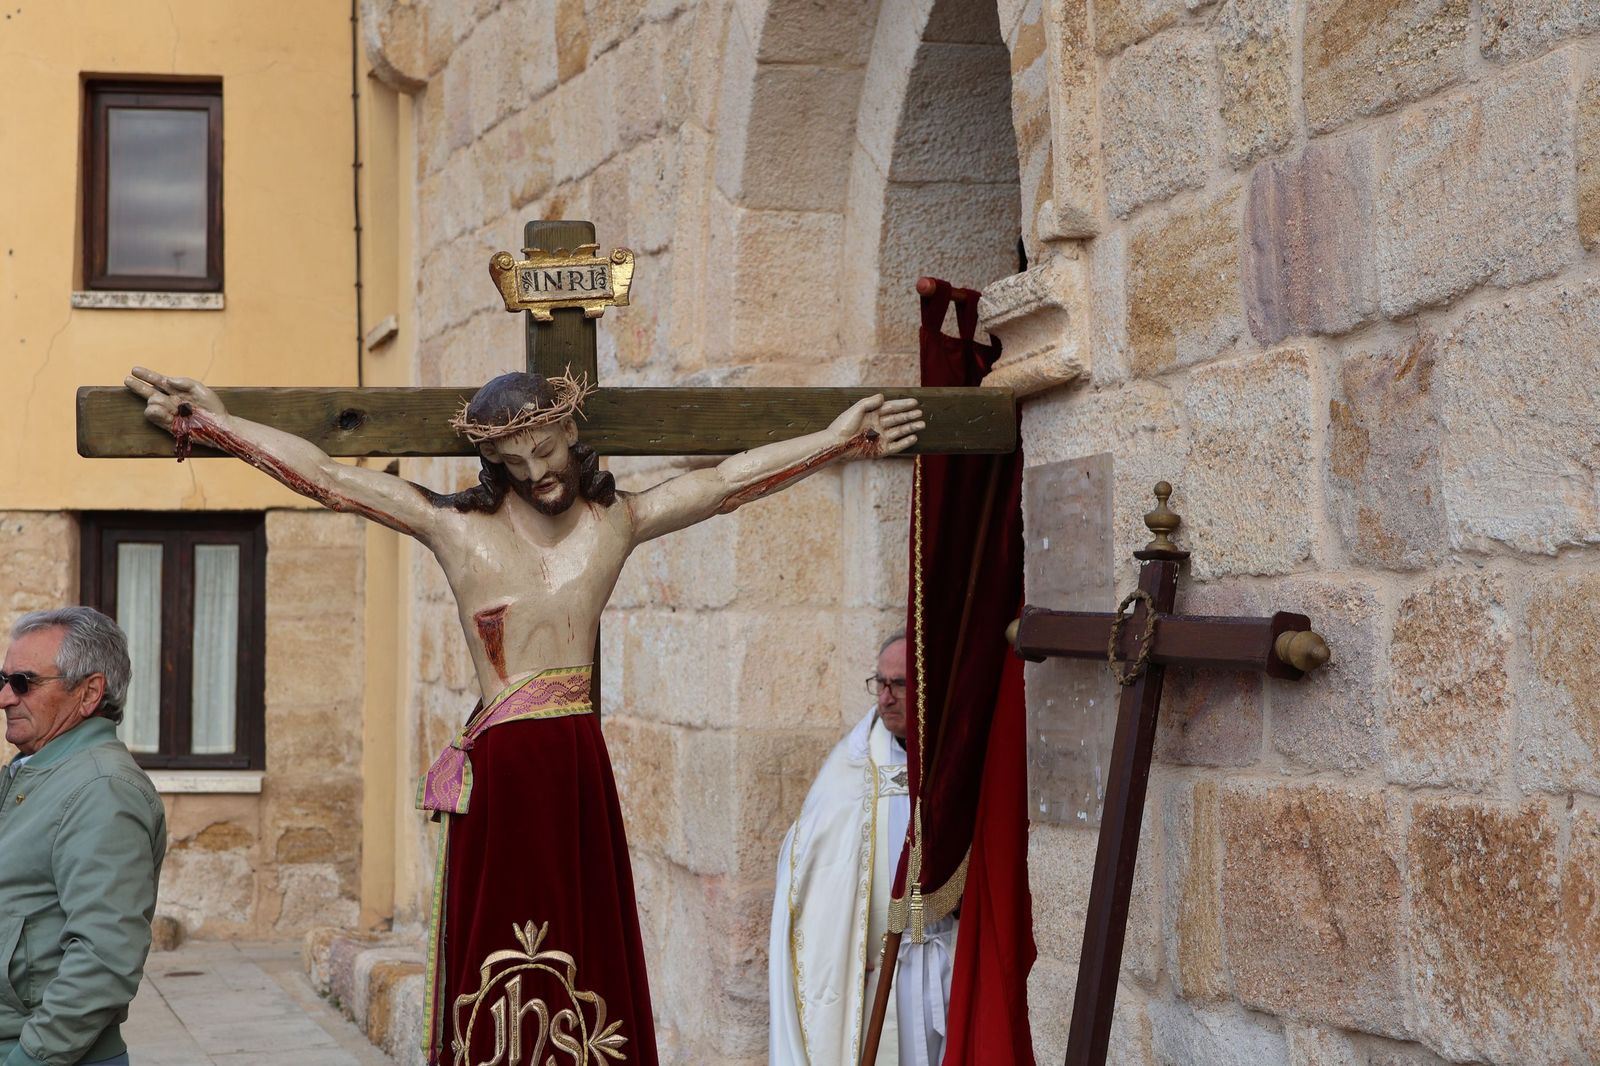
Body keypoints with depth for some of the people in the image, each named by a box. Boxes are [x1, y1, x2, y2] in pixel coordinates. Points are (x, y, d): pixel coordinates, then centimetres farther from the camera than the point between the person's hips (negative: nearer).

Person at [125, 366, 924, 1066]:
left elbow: (725, 481, 14)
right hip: (498, 771, -2)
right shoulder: (455, 527, 5)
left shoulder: (616, 522, 10)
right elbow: (323, 476, 4)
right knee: (497, 969, -3)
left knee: (584, 958, 0)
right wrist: (212, 423, 3)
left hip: (581, 769, 2)